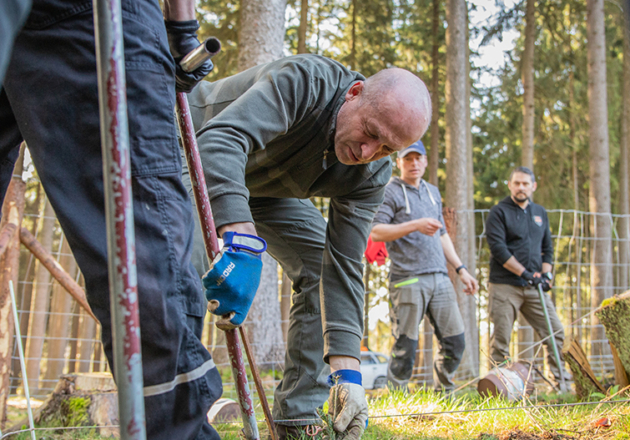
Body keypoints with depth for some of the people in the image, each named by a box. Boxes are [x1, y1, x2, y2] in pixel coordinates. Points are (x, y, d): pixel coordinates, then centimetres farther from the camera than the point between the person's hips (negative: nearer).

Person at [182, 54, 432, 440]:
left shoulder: (371, 175, -22)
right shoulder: (304, 81, -39)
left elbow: (344, 266, -22)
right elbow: (222, 137, -54)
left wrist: (347, 371, -32)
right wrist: (241, 239, -69)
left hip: (266, 188, 6)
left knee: (323, 267, -7)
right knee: (190, 266, -29)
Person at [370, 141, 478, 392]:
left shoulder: (433, 192, 23)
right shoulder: (390, 192, 0)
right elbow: (376, 232, -12)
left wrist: (460, 269, 22)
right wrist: (415, 225, -21)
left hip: (439, 278, 7)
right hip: (408, 280, -7)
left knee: (455, 341, 5)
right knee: (405, 346, -7)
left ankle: (444, 394, 19)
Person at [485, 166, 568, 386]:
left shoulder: (540, 213, 17)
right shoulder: (499, 212, -2)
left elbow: (547, 248, 21)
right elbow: (498, 249, -12)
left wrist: (545, 274, 3)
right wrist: (526, 273, -15)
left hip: (534, 287, 5)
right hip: (505, 286, -5)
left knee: (555, 331, 0)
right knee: (501, 338, -4)